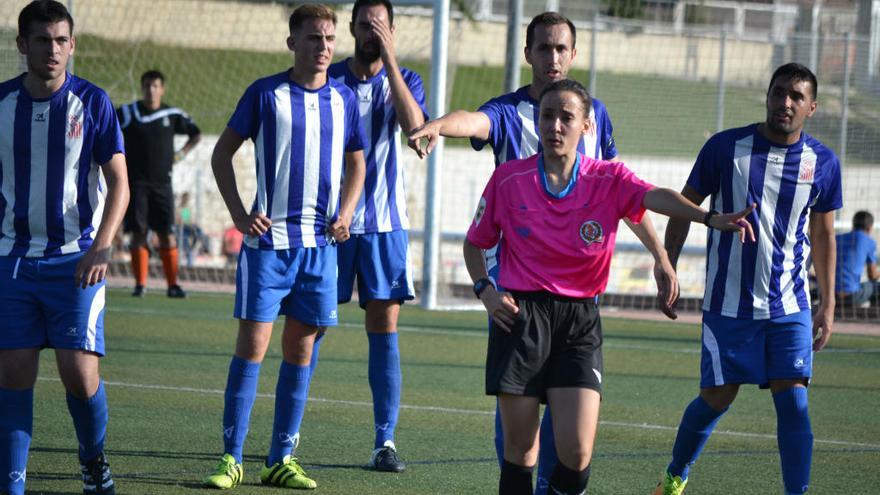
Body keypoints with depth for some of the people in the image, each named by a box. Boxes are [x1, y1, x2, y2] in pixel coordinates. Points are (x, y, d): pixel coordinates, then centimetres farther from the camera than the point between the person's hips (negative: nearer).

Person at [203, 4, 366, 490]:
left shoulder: (343, 99, 8)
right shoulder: (265, 93, -3)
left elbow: (355, 163, 20)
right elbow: (222, 153, 3)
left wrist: (345, 212, 3)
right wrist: (239, 214, -7)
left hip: (321, 244, 4)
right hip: (268, 240, -4)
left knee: (301, 349, 6)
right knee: (252, 345, -7)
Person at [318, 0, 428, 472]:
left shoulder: (404, 81, 3)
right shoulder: (328, 80, 3)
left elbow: (414, 125, -18)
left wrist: (389, 60, -19)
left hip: (384, 224, 0)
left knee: (384, 327, -3)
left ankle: (385, 441, -1)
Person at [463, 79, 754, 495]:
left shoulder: (608, 180, 0)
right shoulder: (508, 179, 2)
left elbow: (656, 197, -20)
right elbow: (474, 243, 15)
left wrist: (709, 218, -39)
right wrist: (485, 290, -4)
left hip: (579, 320, 0)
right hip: (520, 315, 0)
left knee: (577, 452, -11)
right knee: (520, 449, 0)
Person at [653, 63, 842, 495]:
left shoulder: (823, 163, 1)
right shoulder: (726, 147, -5)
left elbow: (822, 235, 12)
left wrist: (828, 305, 11)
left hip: (790, 306, 1)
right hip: (728, 304, -1)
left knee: (793, 401, -9)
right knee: (716, 399, 4)